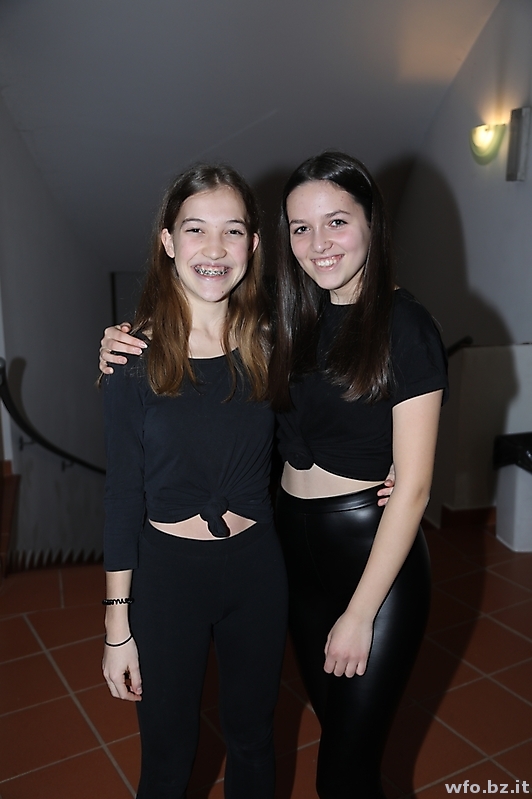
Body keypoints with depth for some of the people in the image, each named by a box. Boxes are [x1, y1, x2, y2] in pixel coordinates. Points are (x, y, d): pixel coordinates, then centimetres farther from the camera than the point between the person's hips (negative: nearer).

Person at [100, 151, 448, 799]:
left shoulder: (404, 325, -14)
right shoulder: (291, 321, 4)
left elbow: (412, 486, -16)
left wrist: (359, 614, -15)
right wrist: (127, 349, -2)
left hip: (376, 554, -6)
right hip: (297, 545, 6)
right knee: (333, 717, 24)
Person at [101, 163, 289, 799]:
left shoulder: (270, 346, -5)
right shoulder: (135, 359, -12)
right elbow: (122, 496, -8)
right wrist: (117, 625, -5)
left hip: (256, 567, 2)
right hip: (167, 573, -2)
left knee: (252, 738, 23)